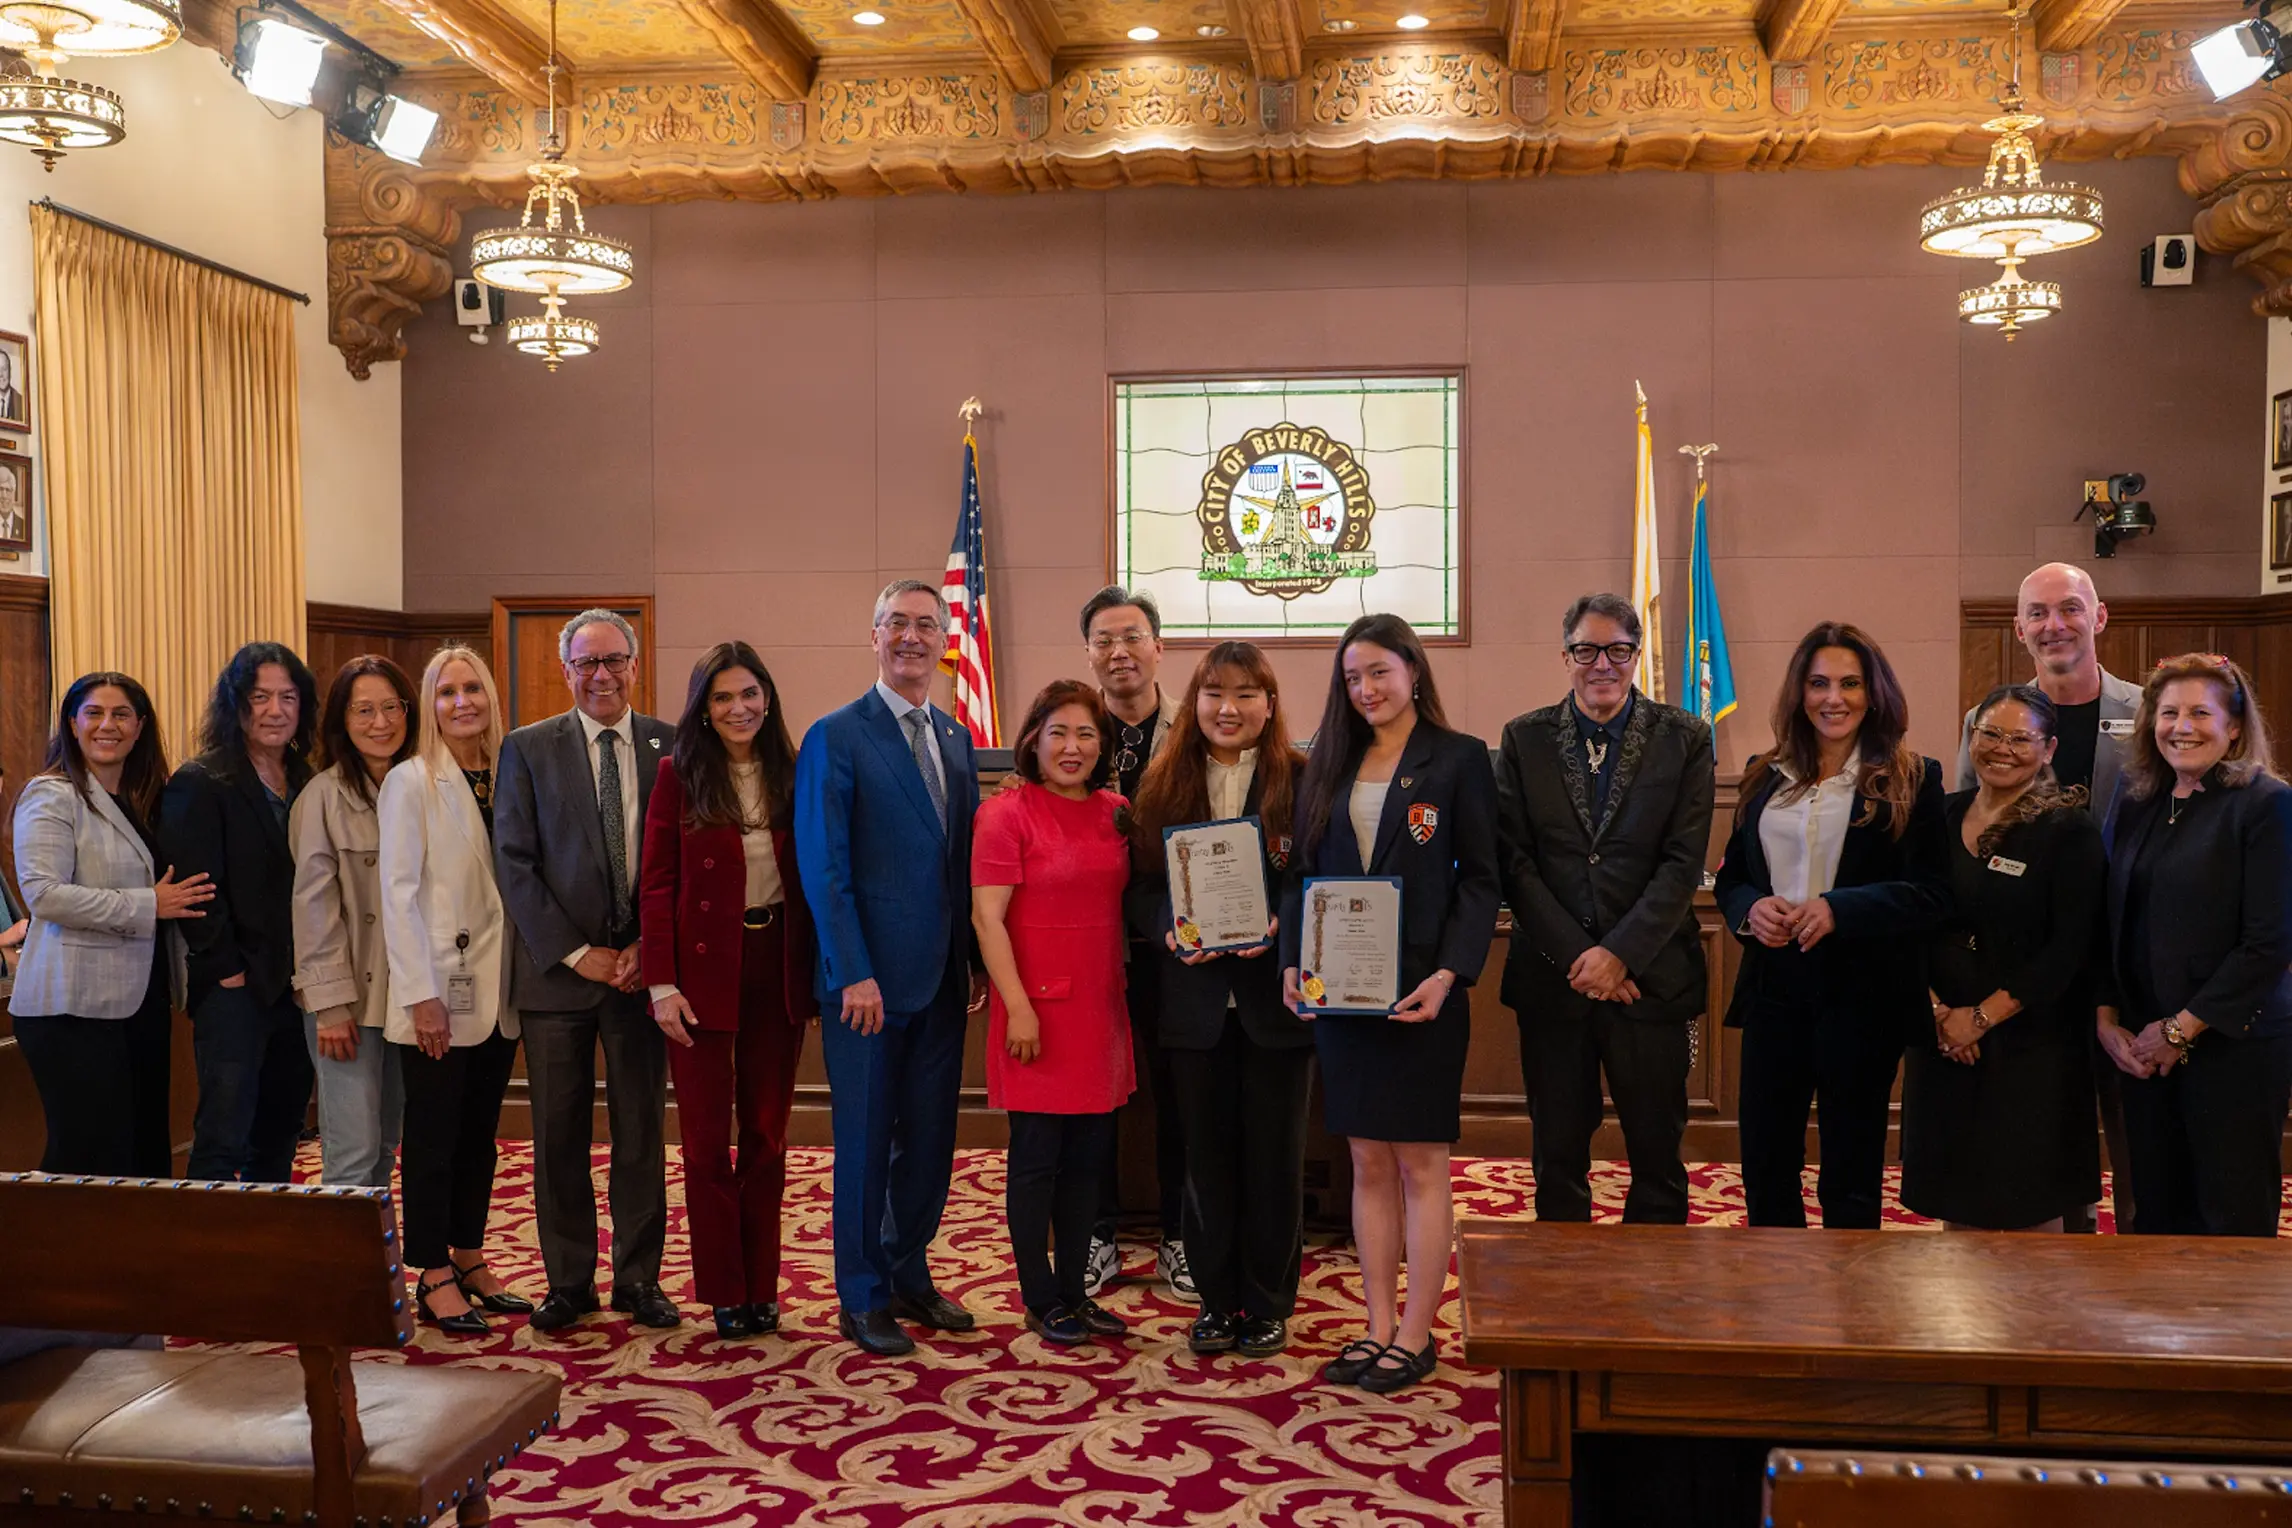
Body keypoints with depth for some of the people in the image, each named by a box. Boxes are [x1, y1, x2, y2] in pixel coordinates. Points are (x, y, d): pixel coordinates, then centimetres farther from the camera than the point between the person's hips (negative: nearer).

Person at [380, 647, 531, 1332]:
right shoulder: (411, 782, -6)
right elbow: (398, 891, -10)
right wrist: (422, 995, -15)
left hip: (497, 992, 5)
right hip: (438, 993, -5)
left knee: (480, 1133, 12)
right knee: (433, 1134, 3)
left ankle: (470, 1260, 24)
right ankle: (434, 1277, 12)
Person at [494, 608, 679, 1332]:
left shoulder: (670, 747, 4)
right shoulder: (527, 749, 2)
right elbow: (514, 864, -2)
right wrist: (577, 954, -8)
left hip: (643, 965, 1)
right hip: (558, 967, 0)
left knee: (642, 1131, 7)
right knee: (559, 1135, 6)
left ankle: (639, 1278, 18)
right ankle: (569, 1282, 18)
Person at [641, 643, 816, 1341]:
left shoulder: (791, 774, 6)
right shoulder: (678, 775, -2)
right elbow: (657, 884, -4)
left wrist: (816, 978, 1)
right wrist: (662, 982, -11)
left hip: (777, 968, 3)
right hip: (703, 971, -2)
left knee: (767, 1135, 10)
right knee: (706, 1138, 4)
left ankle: (762, 1286, 20)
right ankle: (724, 1291, 15)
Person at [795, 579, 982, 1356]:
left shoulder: (956, 739, 13)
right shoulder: (835, 737, -7)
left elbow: (966, 856, 14)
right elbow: (823, 866, -11)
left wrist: (974, 960, 7)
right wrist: (855, 973, -16)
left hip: (941, 975, 6)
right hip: (867, 977, -6)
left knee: (930, 1138, 12)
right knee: (865, 1141, 4)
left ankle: (908, 1274, 28)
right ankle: (862, 1299, 17)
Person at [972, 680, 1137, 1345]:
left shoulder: (1116, 813, 10)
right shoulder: (1007, 814, -8)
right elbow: (987, 916, -12)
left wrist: (1122, 992, 10)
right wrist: (1017, 1007, -17)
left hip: (1101, 1008, 6)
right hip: (1037, 1010, -6)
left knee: (1088, 1157, 12)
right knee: (1036, 1158, 3)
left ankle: (1074, 1291, 24)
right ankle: (1040, 1299, 16)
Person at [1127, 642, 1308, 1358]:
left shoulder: (1302, 783, -3)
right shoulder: (1161, 787, 5)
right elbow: (1140, 889, 4)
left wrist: (1281, 926, -20)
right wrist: (1170, 930, -14)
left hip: (1274, 997, -2)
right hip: (1194, 998, 2)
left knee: (1274, 1156, 8)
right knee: (1206, 1155, 11)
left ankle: (1268, 1304, 22)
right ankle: (1216, 1299, 24)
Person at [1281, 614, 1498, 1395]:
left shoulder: (1459, 759, -2)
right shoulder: (1328, 766, 12)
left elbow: (1479, 880, -4)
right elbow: (1302, 875, 11)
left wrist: (1450, 973, -16)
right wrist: (1293, 962, -4)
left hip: (1421, 988, -4)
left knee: (1421, 1162, 2)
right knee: (1369, 1163, 10)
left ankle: (1416, 1334, 12)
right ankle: (1378, 1326, 18)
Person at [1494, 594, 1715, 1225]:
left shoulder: (1684, 738, 2)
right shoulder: (1524, 739, 5)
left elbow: (1684, 863, -5)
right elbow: (1513, 860, -1)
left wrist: (1620, 954, -13)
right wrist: (1576, 956, -9)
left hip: (1650, 977, -1)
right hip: (1552, 980, 1)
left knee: (1657, 1157, 7)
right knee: (1557, 1158, 11)